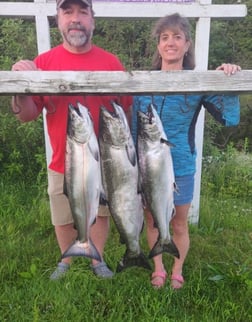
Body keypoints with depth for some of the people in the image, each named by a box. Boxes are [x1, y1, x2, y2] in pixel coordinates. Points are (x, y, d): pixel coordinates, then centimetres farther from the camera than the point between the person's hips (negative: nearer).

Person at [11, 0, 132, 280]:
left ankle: (97, 260, 41)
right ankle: (66, 261, 43)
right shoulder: (43, 63, -5)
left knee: (101, 214, 16)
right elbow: (26, 115, -4)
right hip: (63, 163, 0)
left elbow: (127, 110, 0)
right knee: (63, 219, 16)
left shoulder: (111, 62, -4)